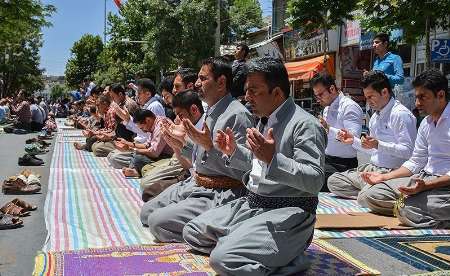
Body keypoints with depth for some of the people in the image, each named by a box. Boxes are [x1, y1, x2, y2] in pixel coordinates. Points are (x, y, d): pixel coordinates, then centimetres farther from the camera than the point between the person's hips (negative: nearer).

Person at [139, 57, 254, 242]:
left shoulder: (238, 115, -16)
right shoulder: (210, 113, 13)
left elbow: (241, 171, -21)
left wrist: (209, 146, -25)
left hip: (218, 195, -10)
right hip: (193, 184, 10)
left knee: (158, 222, -19)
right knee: (147, 212, 11)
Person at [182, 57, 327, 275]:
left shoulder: (305, 124, -16)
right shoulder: (265, 120, 14)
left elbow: (315, 181, -23)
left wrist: (272, 158, -33)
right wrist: (233, 151, 12)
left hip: (287, 212, -10)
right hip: (252, 204, 10)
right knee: (192, 232, 8)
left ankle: (291, 258, -5)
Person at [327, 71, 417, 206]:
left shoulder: (401, 114, -12)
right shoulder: (375, 117, 16)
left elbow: (408, 151, -20)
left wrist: (378, 144, -28)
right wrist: (353, 140, 12)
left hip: (390, 172, -10)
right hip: (372, 168, 10)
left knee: (365, 199, -33)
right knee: (333, 181, 1)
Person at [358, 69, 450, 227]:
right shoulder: (426, 123, 14)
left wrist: (426, 185, -28)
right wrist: (383, 177, 7)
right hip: (423, 178, 8)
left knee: (408, 209, -32)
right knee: (370, 192, -3)